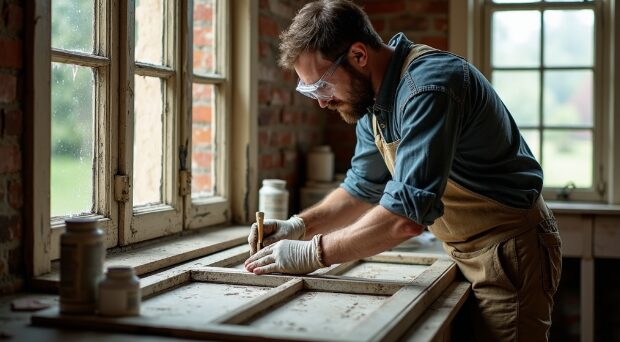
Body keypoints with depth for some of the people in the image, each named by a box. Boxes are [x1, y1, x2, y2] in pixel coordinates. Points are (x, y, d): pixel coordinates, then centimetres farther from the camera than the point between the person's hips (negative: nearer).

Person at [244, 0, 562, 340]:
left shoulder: (428, 86, -28)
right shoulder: (373, 96, 2)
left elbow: (407, 214, -34)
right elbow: (363, 189, 13)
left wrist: (312, 253, -25)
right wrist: (299, 226, -3)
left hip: (510, 248, -8)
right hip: (466, 251, 8)